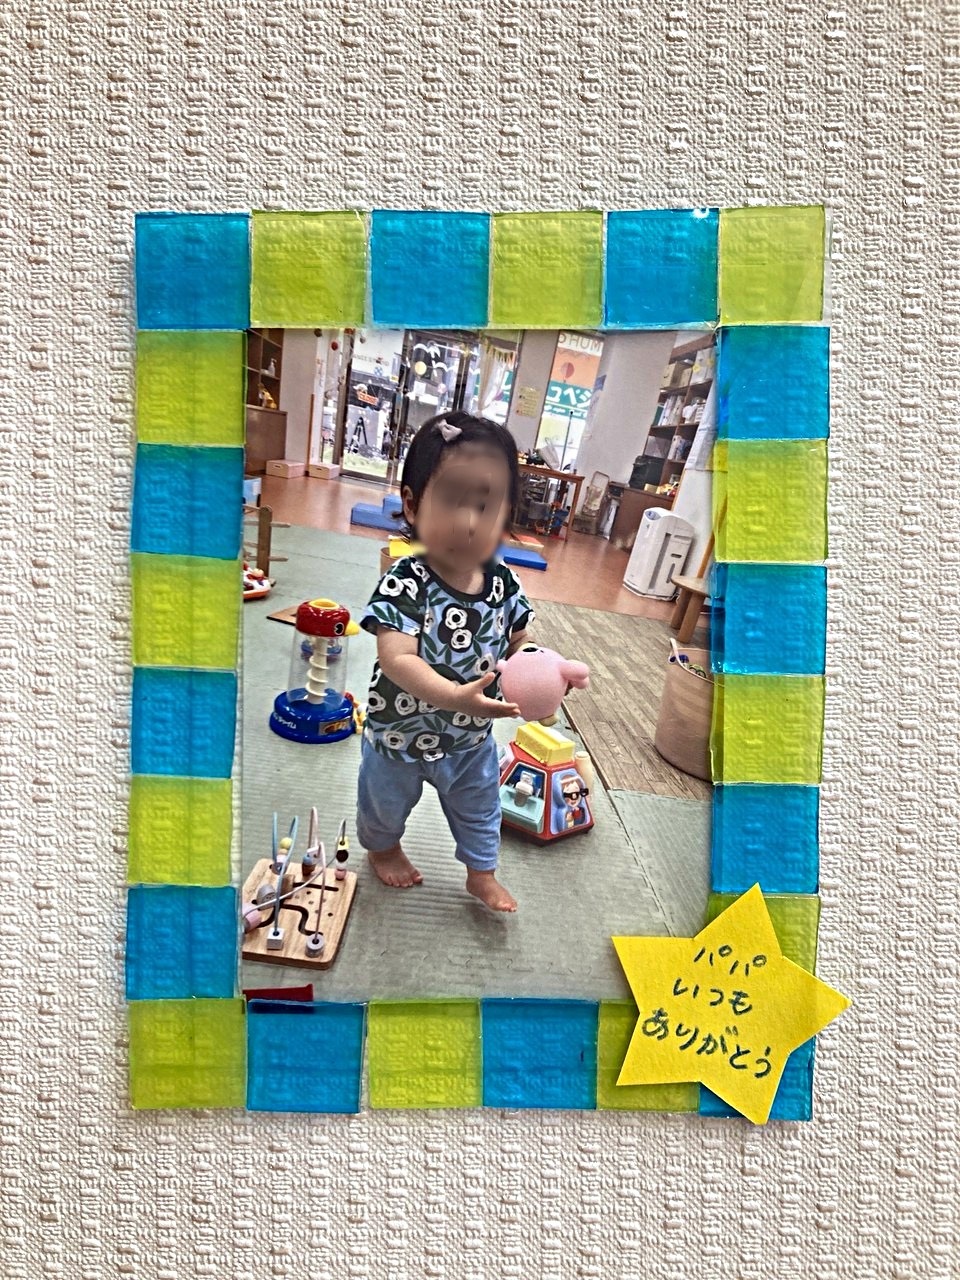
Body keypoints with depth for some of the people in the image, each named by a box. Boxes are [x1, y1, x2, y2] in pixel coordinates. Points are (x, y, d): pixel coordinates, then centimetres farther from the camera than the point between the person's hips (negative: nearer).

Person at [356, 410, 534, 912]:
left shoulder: (502, 583, -15)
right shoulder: (404, 583, -32)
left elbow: (518, 644, -1)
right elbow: (396, 660, -39)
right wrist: (455, 696, -52)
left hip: (472, 738, 4)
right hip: (400, 735, -3)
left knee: (479, 805, 24)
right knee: (386, 800, 26)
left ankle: (481, 873, 50)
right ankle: (383, 847, 58)